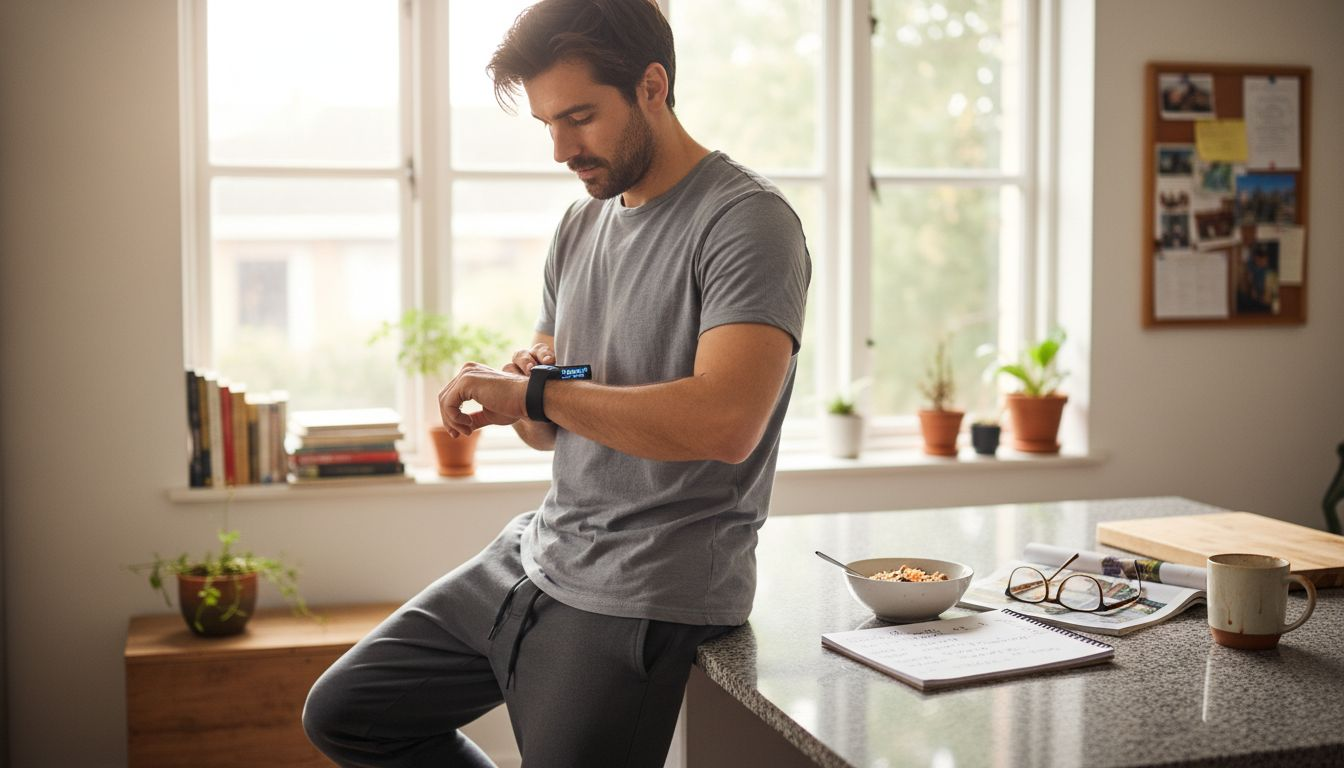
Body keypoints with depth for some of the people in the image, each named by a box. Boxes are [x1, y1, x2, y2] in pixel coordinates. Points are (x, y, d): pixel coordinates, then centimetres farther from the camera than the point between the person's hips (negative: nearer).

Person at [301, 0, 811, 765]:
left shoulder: (747, 221, -15)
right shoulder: (582, 224, 11)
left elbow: (725, 421, -30)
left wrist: (535, 392, -21)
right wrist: (518, 388, -9)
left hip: (641, 600, -9)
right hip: (537, 553, 9)